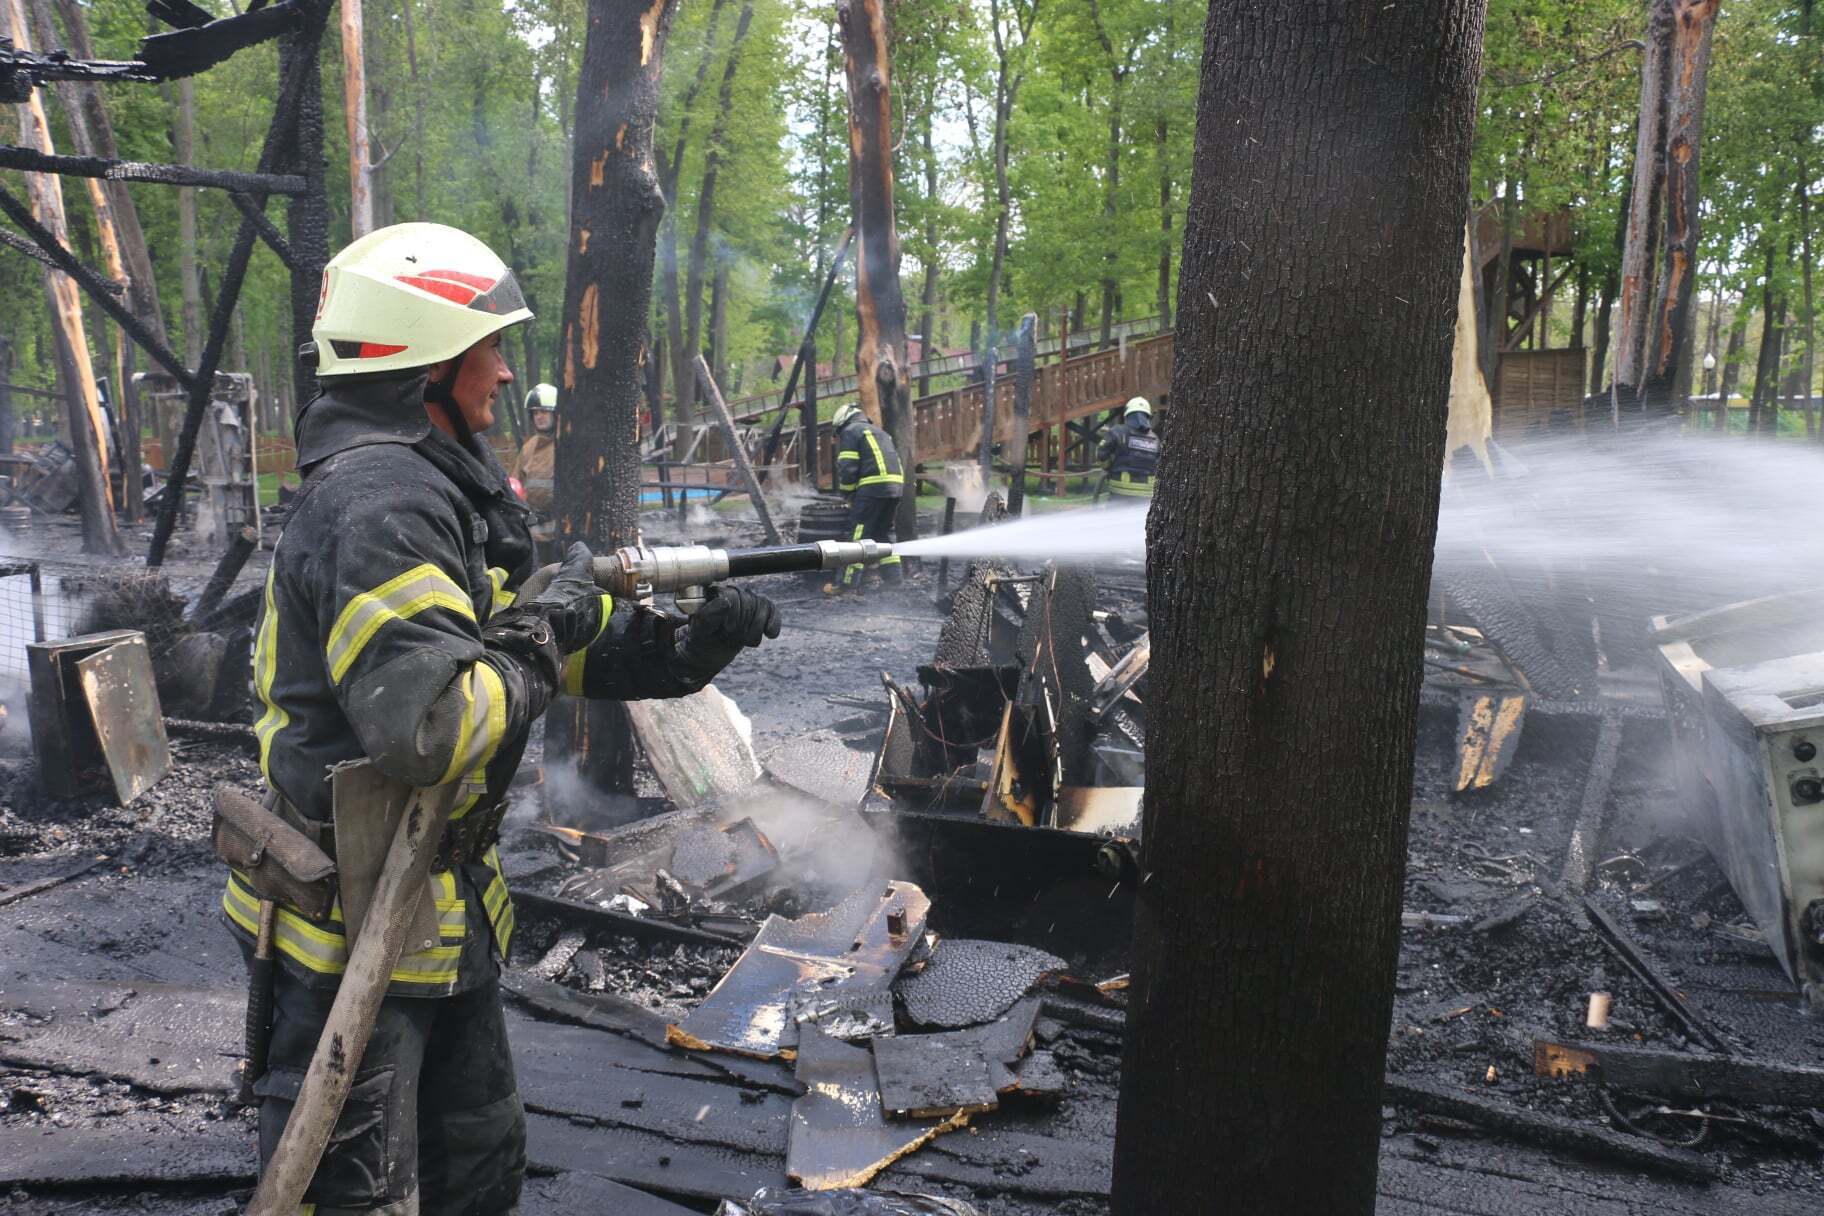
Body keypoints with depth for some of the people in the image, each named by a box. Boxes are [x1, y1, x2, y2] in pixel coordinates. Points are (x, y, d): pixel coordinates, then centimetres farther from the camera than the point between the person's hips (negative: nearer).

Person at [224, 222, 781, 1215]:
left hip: (441, 910, 10)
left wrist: (692, 644, 0)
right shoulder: (380, 506, -23)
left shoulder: (434, 489, 10)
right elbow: (426, 726, -34)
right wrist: (541, 633, -19)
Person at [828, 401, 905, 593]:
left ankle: (850, 582, -9)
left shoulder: (850, 431, 3)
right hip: (896, 485, 8)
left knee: (858, 534, -6)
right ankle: (894, 577, 14)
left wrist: (848, 493, 7)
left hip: (872, 487, -8)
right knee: (885, 532, 17)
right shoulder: (880, 432, 30)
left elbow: (847, 468, -7)